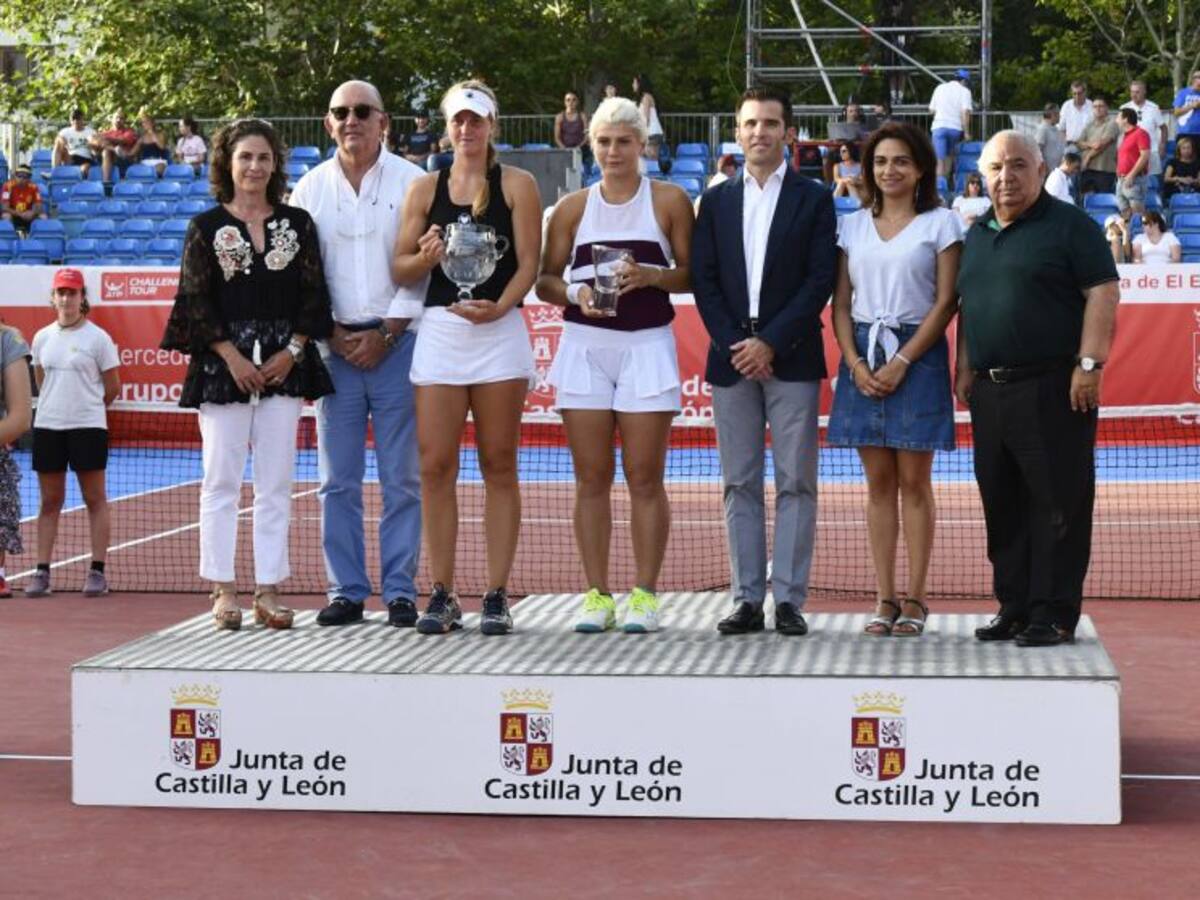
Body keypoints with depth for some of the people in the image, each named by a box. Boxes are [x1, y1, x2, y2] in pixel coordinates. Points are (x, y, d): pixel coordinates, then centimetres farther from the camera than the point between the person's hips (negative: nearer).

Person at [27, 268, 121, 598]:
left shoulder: (98, 338, -4)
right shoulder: (42, 338, 9)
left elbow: (113, 388, 0)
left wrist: (85, 406, 8)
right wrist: (60, 406, 13)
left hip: (88, 428, -4)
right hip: (47, 427, 4)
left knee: (95, 500, 1)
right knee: (49, 501, 7)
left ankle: (97, 571, 3)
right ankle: (42, 571, 8)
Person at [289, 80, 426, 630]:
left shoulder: (410, 183, 1)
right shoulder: (310, 188, 10)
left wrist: (386, 334, -7)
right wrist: (333, 334, -2)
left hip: (397, 342, -2)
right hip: (336, 346, 3)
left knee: (401, 477, -1)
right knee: (338, 478, 4)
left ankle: (400, 592, 4)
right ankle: (346, 592, 10)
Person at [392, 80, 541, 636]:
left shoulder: (516, 185, 6)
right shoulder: (425, 189, 12)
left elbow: (529, 262, -2)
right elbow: (400, 269, 12)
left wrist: (499, 307, -18)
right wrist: (427, 255, -10)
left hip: (499, 332, -2)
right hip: (439, 333, 2)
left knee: (498, 465, 2)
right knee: (435, 465, -2)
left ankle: (496, 596, 6)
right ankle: (442, 595, 6)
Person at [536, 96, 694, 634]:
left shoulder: (669, 200, 5)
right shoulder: (573, 207, 10)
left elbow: (693, 275, 4)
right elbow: (545, 279, 11)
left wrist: (651, 276, -14)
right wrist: (575, 293, -9)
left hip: (647, 345, -2)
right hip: (585, 343, 2)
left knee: (644, 478, -2)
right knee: (591, 478, 2)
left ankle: (644, 595, 5)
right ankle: (597, 594, 8)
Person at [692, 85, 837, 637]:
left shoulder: (813, 199, 4)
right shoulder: (717, 201, 12)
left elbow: (820, 280, -4)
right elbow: (704, 281, 7)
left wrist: (771, 342, -12)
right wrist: (734, 344, -7)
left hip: (791, 358, -3)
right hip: (731, 357, 3)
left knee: (795, 482, -2)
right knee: (740, 483, 4)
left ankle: (789, 599, 1)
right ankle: (747, 600, 8)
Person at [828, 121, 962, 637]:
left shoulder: (941, 223, 1)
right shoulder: (852, 226, 12)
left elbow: (946, 302, -5)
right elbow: (840, 303, 9)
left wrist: (902, 361, -12)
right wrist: (855, 362, -6)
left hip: (917, 354, -3)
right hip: (862, 358, 3)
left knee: (913, 481, -2)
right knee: (878, 482, 4)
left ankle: (914, 600, 3)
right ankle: (885, 599, 7)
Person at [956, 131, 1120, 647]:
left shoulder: (1069, 226, -3)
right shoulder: (977, 236, 18)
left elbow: (1103, 294, -9)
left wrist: (1089, 363, -16)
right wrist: (964, 368, 17)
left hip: (1052, 387, -7)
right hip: (990, 390, 7)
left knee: (1057, 503, -5)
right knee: (1002, 505, 10)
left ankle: (1055, 613, 0)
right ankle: (1014, 608, 19)